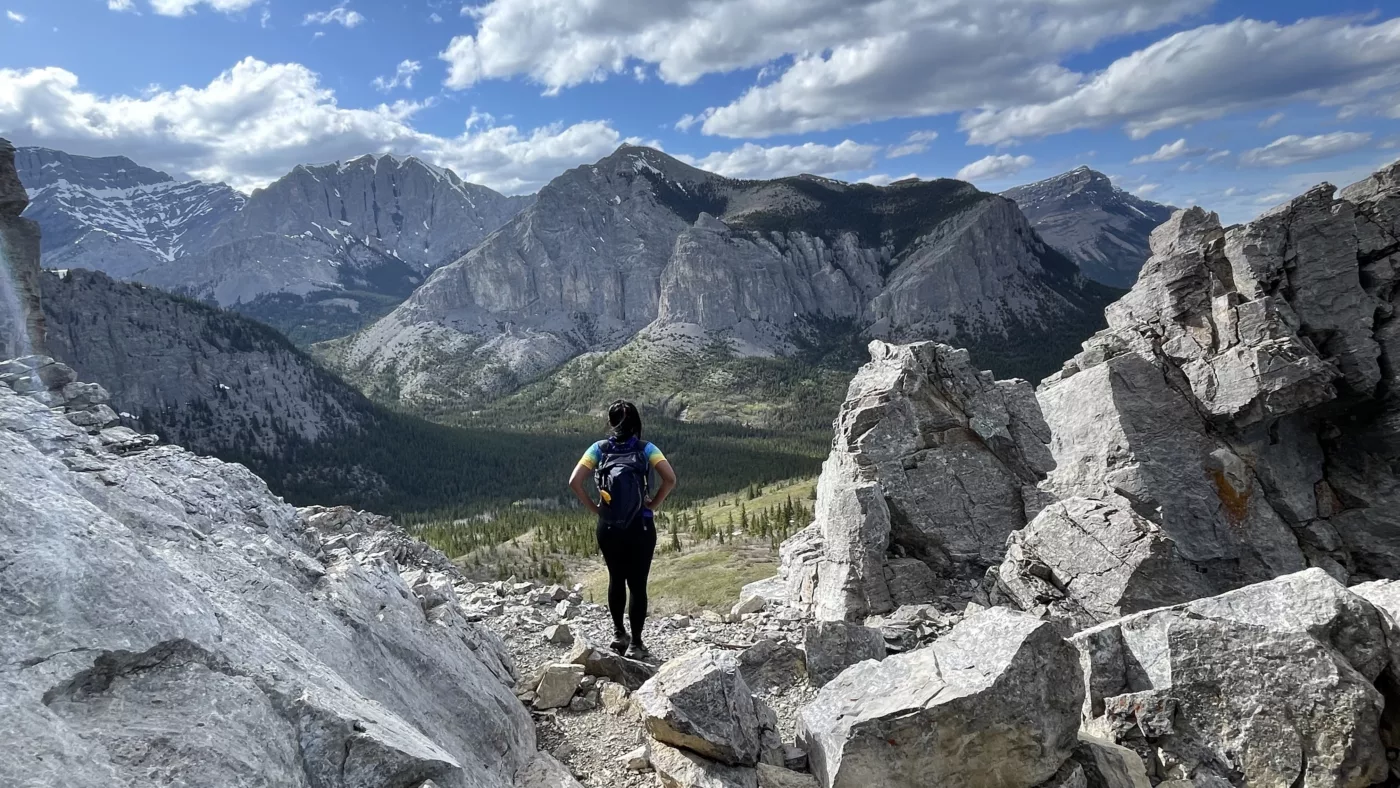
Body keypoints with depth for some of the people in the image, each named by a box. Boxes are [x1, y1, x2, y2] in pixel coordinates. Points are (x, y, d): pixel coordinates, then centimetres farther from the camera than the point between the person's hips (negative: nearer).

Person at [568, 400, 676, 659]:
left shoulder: (599, 449, 0)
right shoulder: (646, 449, -3)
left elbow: (574, 482, -9)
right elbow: (670, 479, -16)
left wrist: (594, 508, 0)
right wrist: (652, 505, -5)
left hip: (608, 527, 2)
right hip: (641, 526, -2)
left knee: (616, 579, 21)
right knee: (638, 584, 5)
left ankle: (618, 634, 29)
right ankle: (635, 643, 8)